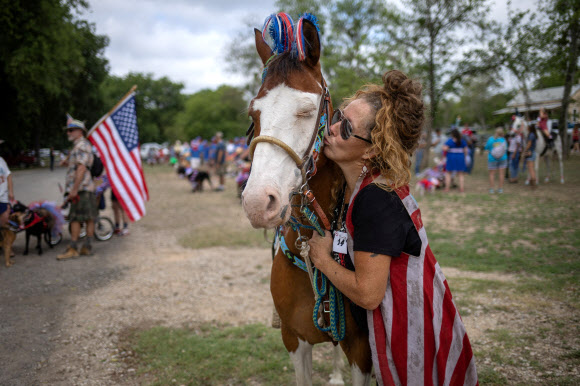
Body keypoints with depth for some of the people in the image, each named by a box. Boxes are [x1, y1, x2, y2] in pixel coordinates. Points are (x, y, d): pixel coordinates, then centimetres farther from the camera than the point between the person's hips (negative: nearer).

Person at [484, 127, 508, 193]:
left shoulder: (491, 139, -11)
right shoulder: (503, 140, -8)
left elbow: (486, 148, 0)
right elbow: (505, 149, 5)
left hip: (492, 159, -1)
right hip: (502, 158, 1)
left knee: (492, 174, 6)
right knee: (501, 174, 6)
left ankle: (491, 189, 5)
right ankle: (500, 189, 8)